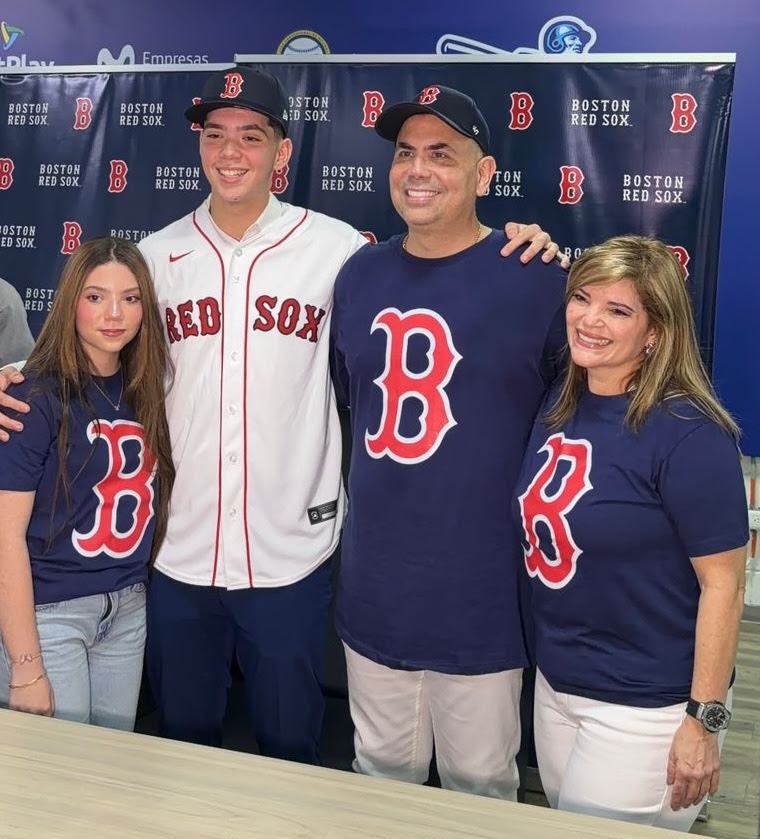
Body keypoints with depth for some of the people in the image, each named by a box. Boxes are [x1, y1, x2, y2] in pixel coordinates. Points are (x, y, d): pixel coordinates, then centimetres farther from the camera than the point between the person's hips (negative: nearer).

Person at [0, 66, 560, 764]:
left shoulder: (336, 248, -6)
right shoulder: (158, 254, 4)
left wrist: (517, 249, -14)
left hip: (289, 552, -2)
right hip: (180, 549, 3)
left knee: (290, 747, 16)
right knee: (182, 741, 22)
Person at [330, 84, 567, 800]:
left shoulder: (536, 278, -12)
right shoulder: (360, 274, 4)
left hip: (482, 593, -4)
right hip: (372, 587, 4)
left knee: (480, 788, 16)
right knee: (380, 774, 23)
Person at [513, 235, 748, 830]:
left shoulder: (689, 435, -21)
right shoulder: (558, 403, -1)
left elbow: (723, 584, -17)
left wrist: (704, 720, -14)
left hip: (647, 707, -7)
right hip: (555, 683, 7)